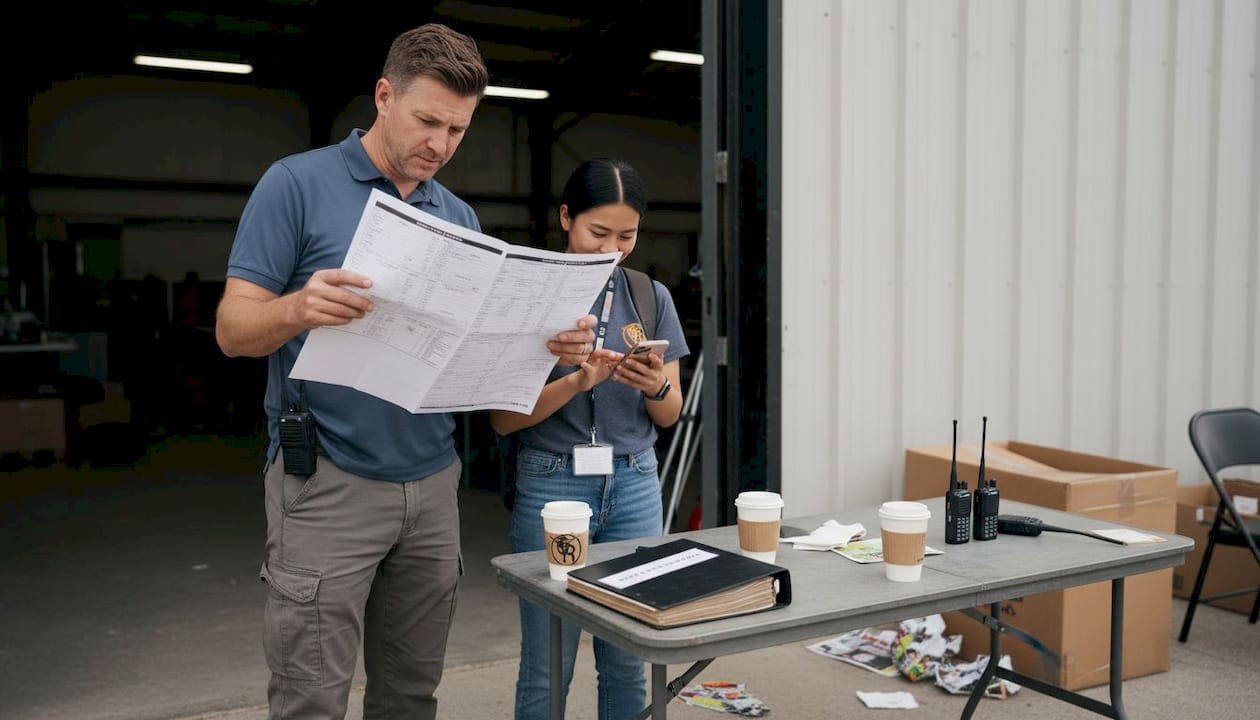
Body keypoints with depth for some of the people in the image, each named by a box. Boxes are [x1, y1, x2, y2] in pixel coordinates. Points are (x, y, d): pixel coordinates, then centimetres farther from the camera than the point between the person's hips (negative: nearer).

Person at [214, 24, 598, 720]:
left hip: (433, 482, 5)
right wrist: (297, 308, -30)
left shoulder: (459, 216, 12)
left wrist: (548, 344, -9)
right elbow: (233, 329, -7)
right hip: (329, 484, -5)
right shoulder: (296, 184, -4)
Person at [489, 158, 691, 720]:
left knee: (627, 663, 8)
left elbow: (670, 416, 9)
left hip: (635, 485, 3)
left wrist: (655, 385, -13)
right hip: (551, 484, -3)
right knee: (547, 668, 4)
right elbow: (503, 417, -7)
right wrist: (577, 383, -22)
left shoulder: (651, 298, 6)